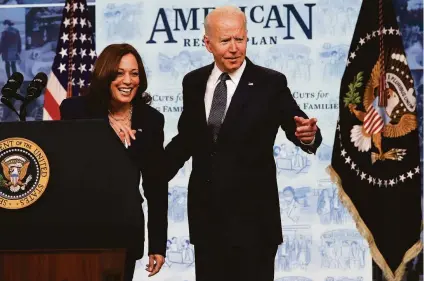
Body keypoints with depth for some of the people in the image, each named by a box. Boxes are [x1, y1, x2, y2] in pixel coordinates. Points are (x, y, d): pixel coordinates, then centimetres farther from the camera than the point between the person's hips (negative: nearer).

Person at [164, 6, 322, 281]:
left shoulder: (271, 83, -7)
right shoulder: (193, 82, 5)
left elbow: (298, 127, -14)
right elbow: (187, 138, 13)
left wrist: (308, 134, -36)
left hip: (253, 216, -4)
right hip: (205, 214, 4)